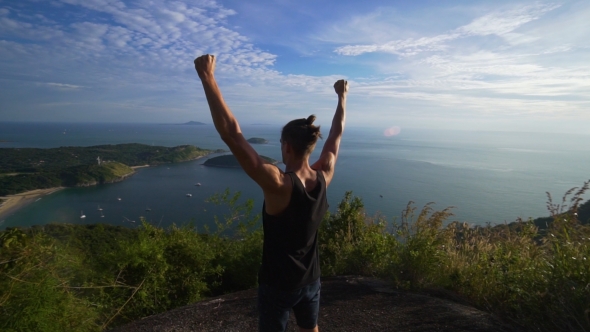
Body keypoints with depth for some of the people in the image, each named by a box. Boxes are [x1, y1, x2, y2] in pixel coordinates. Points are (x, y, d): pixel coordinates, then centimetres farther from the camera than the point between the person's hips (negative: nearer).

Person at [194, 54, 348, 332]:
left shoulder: (278, 185, -30)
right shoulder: (324, 178, -13)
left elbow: (231, 134, -34)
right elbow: (337, 134, 3)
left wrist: (208, 78, -30)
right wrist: (342, 96, 16)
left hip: (277, 284, -5)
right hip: (310, 280, 6)